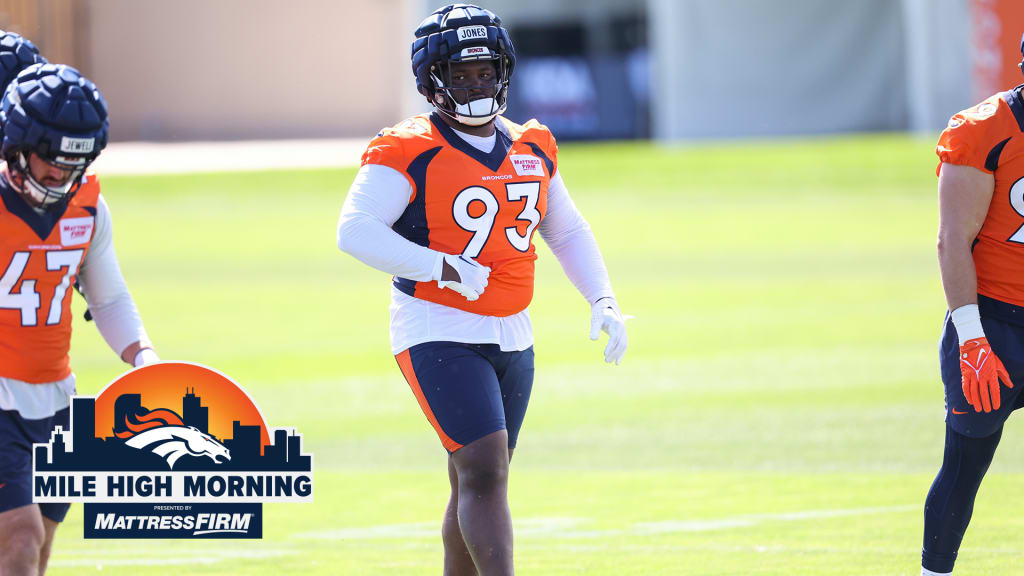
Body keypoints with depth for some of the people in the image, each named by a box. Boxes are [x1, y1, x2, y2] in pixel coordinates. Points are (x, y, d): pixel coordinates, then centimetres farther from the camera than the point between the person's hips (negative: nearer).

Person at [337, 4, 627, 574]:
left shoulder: (532, 149, 10)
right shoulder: (409, 153, -10)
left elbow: (568, 232, 21)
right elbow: (356, 231, -19)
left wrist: (604, 302, 7)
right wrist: (443, 268, -26)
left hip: (511, 335, 7)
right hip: (440, 334, -7)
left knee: (477, 484, 12)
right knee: (485, 469, -18)